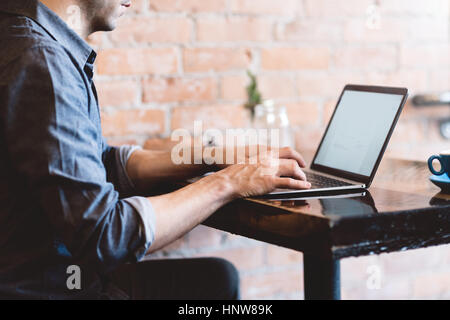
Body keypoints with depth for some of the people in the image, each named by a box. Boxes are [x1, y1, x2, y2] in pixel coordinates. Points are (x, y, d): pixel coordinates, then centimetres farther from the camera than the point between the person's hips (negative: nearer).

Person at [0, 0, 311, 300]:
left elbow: (106, 165, 12)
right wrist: (227, 183, -16)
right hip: (44, 290, -9)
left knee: (218, 276, 15)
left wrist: (218, 156, 2)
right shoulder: (41, 62, -24)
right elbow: (103, 236, -26)